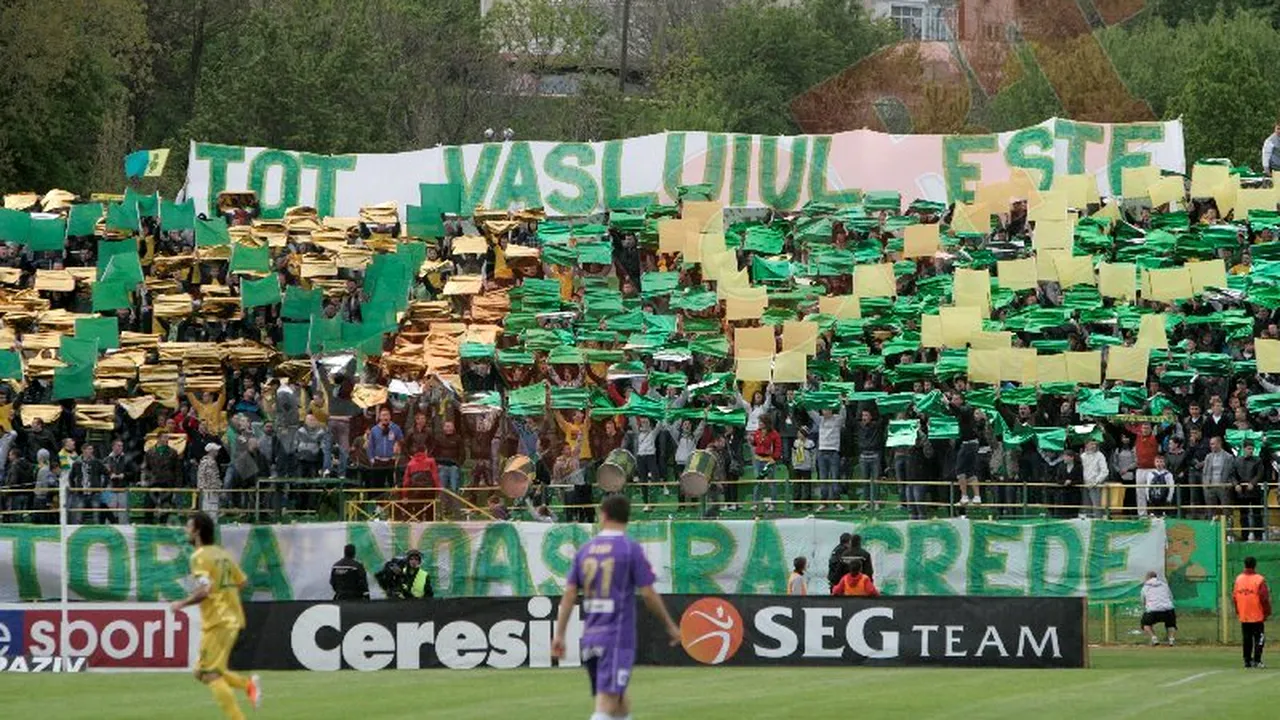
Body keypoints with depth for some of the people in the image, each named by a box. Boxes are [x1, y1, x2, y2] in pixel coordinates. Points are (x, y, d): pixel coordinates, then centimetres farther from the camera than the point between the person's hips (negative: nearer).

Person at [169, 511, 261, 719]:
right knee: (203, 673, 15)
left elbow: (205, 589, -23)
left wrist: (182, 603, -11)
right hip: (232, 619, 9)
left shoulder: (200, 556, -12)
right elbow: (241, 581, 19)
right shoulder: (222, 554, 14)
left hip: (217, 622, -9)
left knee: (210, 674, -7)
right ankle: (248, 684, 1)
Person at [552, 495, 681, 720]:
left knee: (620, 702, 17)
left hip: (590, 637, 5)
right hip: (618, 638, -5)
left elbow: (569, 594, 6)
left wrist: (559, 634, 8)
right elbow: (648, 594, -7)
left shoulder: (585, 550, 8)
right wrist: (670, 625, 5)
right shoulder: (631, 549, -5)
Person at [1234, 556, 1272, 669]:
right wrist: (1267, 612, -3)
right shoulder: (1260, 580, -12)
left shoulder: (1238, 579, 2)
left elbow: (1234, 597, 6)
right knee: (1259, 638, 2)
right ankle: (1257, 660, -6)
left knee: (1246, 639, 11)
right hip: (1257, 616, -4)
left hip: (1243, 616, 4)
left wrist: (1237, 611, 17)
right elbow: (1264, 598, -13)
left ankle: (1247, 660, 13)